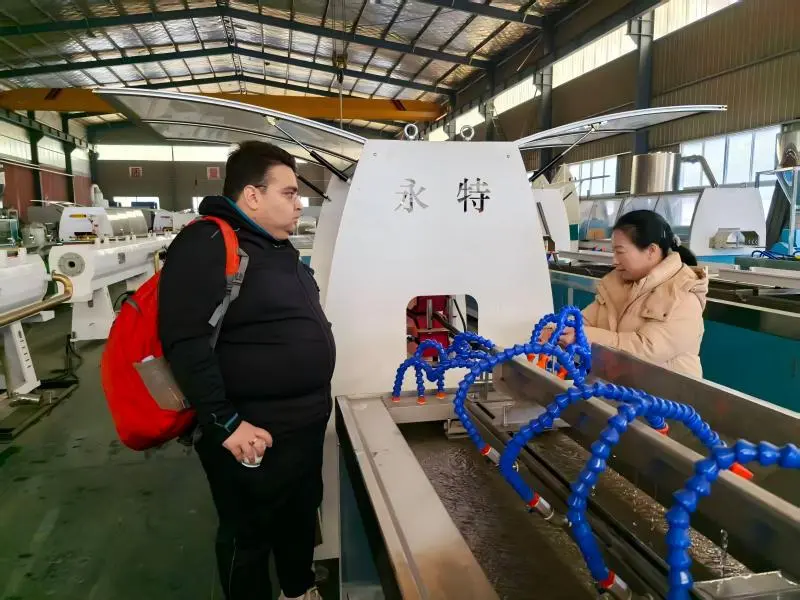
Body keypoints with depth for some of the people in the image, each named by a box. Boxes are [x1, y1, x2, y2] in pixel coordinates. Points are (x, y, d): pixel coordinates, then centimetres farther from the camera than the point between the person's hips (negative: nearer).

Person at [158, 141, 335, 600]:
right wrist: (224, 423, -25)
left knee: (302, 516, 26)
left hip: (307, 421, 9)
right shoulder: (206, 245, -18)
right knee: (249, 535, 13)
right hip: (254, 433, -9)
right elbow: (185, 342, -25)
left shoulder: (280, 247, 11)